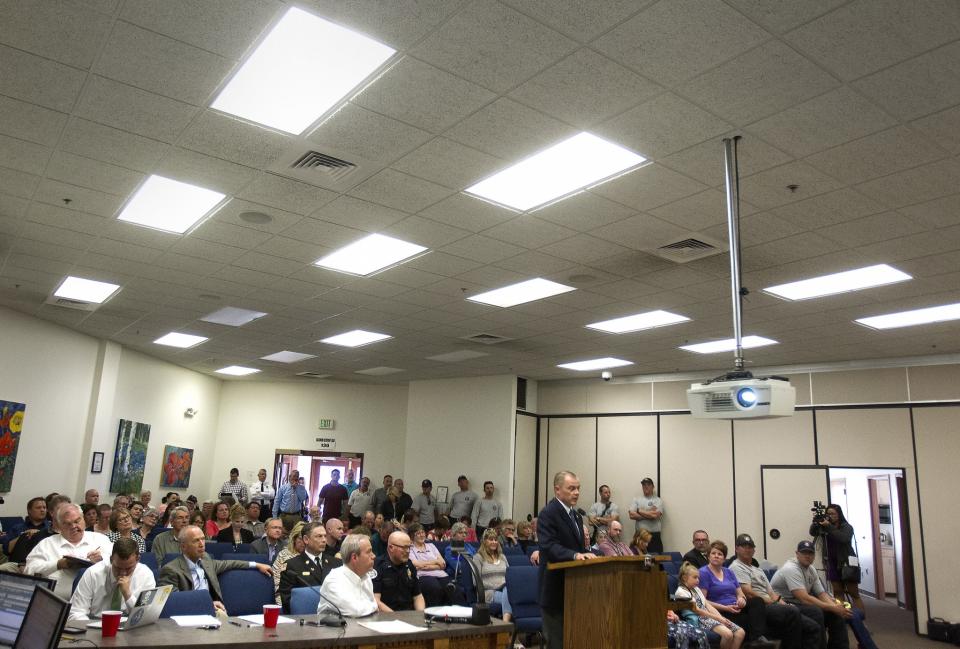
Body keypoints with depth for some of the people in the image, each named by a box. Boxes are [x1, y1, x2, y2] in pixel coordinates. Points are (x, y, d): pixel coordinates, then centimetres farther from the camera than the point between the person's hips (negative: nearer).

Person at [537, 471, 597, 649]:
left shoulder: (576, 515, 15)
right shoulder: (548, 513, -14)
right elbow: (548, 546, -26)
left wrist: (585, 555, 3)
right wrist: (575, 555, -37)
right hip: (556, 589, -8)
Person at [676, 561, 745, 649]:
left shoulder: (696, 589, 21)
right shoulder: (681, 592, -7)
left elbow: (708, 605, 13)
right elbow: (697, 610, -12)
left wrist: (721, 618, -4)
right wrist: (718, 618, -12)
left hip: (709, 616, 9)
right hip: (699, 619, -9)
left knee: (741, 632, -7)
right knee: (728, 634, -29)